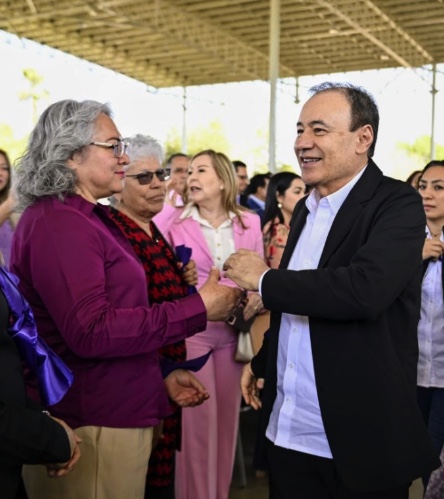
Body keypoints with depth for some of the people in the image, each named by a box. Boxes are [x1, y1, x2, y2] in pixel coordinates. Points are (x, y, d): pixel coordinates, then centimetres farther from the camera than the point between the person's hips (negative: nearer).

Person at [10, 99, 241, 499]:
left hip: (112, 415, 10)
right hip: (90, 428, -10)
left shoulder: (84, 217, 14)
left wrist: (159, 375, 13)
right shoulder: (57, 225, -18)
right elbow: (89, 331, -26)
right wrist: (198, 308, -23)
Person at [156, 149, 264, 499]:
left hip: (232, 331, 3)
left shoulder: (250, 222, 5)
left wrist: (258, 297, -10)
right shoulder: (174, 222, -2)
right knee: (197, 418, -1)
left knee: (227, 415, 11)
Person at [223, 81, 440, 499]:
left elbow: (365, 289, -31)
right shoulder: (306, 209, 11)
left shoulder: (396, 205, -13)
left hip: (358, 436, -7)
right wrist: (262, 362, 15)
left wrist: (264, 279, -20)